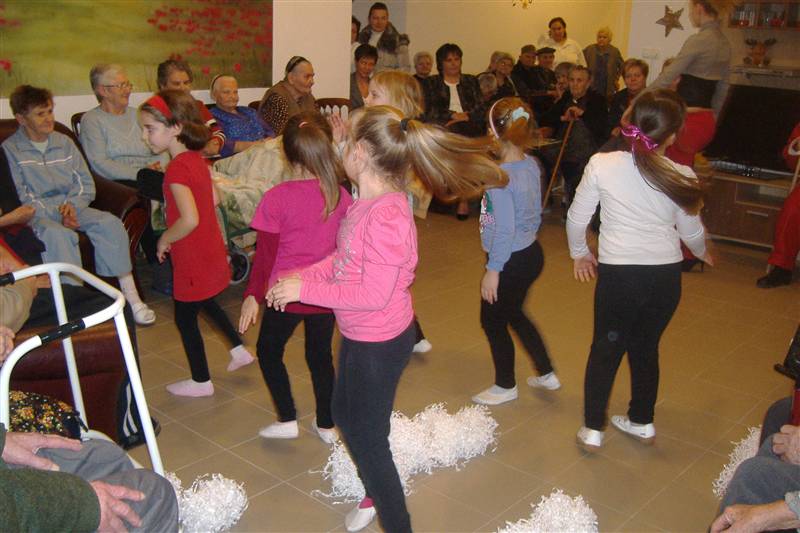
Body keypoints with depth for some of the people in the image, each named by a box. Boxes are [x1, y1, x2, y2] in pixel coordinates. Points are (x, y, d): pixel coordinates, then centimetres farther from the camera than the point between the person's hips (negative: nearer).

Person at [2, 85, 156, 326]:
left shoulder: (64, 142, 16)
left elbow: (86, 183, 12)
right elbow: (20, 198, -6)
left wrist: (73, 205, -8)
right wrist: (57, 214, -17)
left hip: (72, 206, 4)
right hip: (37, 214, -4)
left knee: (110, 223, -24)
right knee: (58, 235, -38)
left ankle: (130, 295, -24)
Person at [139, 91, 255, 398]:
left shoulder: (177, 168, -24)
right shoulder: (196, 159, 2)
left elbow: (189, 220, -33)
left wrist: (164, 240, -16)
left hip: (193, 259, -9)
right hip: (212, 252, 9)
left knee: (185, 318, 9)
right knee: (207, 304, 29)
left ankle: (201, 381, 23)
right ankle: (239, 350, 40)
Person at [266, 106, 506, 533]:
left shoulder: (387, 216, -30)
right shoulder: (365, 202, -2)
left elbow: (373, 295, -28)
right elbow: (342, 258, 8)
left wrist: (305, 290, -22)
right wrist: (302, 277, -6)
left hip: (380, 344, -10)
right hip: (358, 336, 10)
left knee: (368, 440, 8)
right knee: (346, 417, 28)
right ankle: (375, 496, 53)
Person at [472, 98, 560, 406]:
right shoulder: (531, 165, -1)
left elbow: (504, 229, -24)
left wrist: (493, 269, -17)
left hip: (510, 261, -8)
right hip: (531, 253, 9)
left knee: (493, 322, 13)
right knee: (514, 314, 28)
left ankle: (505, 386, 32)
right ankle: (547, 374, 39)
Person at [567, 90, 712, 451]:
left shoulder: (602, 165, -9)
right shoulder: (681, 177, -5)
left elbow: (576, 219, -1)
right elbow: (692, 232, 9)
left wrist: (580, 253, 19)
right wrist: (702, 253, 32)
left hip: (618, 273, -2)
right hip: (666, 275, 2)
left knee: (606, 349, 15)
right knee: (646, 347, 21)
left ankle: (592, 429, 21)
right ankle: (642, 422, 38)